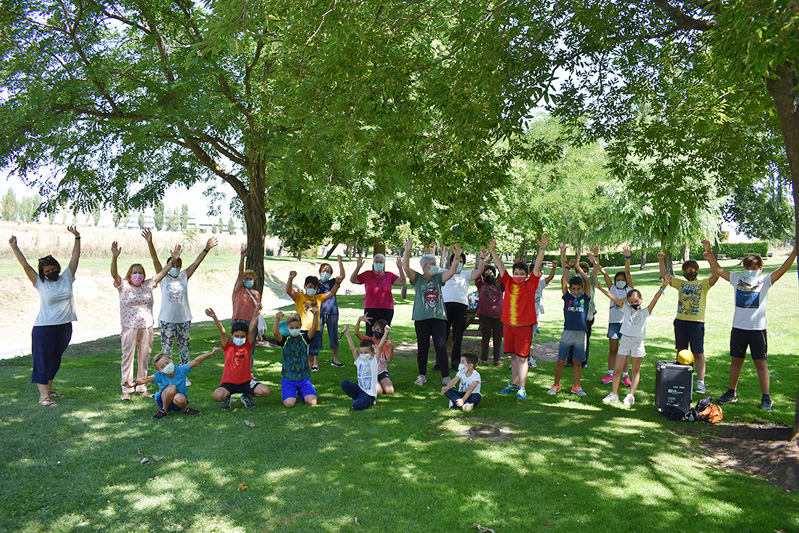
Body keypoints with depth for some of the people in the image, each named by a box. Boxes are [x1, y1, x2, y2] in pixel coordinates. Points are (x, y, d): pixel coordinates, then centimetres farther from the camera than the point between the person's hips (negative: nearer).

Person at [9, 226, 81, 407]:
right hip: (44, 328, -4)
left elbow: (75, 257, 3)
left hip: (65, 327, 4)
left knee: (55, 360, 16)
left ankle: (48, 389, 31)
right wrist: (14, 248, -9)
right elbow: (25, 265, -5)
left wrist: (77, 237, -1)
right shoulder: (40, 283, -2)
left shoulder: (66, 278, 5)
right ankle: (43, 397, 0)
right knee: (42, 361, -2)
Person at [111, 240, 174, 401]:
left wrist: (173, 260, -6)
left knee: (144, 358, 10)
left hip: (146, 327, 4)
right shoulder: (124, 286, -1)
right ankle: (126, 390, 10)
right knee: (128, 358, 1)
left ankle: (142, 388, 22)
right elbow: (114, 274, -16)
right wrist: (114, 257, -32)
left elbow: (161, 273, 4)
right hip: (129, 328, -4)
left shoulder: (148, 286, 8)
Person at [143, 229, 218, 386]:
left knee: (184, 348, 10)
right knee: (166, 349, 4)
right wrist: (150, 243, -22)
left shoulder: (184, 277, 5)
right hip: (167, 319, -2)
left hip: (184, 319, 2)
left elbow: (196, 262, -1)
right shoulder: (163, 277, 0)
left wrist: (206, 249, -10)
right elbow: (155, 260, -10)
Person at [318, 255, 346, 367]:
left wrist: (340, 263, -17)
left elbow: (342, 276, -7)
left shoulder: (332, 283, 8)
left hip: (332, 312, 1)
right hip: (319, 312, -1)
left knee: (334, 334, 7)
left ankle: (335, 359, 20)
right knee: (317, 335, 0)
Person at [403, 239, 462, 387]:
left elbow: (452, 271, 4)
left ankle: (446, 376, 4)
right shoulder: (417, 278, 4)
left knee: (441, 347, -1)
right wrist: (407, 251, -22)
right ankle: (422, 375, 17)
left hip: (439, 317, 2)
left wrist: (457, 256, -9)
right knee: (422, 347, 5)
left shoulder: (438, 278, 14)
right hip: (422, 318, -2)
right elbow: (406, 267, -10)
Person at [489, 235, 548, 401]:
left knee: (522, 357, -3)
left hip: (524, 326, -4)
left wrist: (542, 249, -17)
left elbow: (537, 266, -9)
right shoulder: (508, 283, 6)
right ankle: (514, 384, 26)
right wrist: (493, 250, 3)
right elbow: (500, 266, 8)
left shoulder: (531, 285, -1)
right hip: (508, 325, 4)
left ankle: (522, 388, 3)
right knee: (513, 356, 14)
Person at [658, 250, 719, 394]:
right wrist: (661, 261, 6)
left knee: (698, 353, -1)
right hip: (680, 321, 4)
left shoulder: (703, 284, 5)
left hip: (696, 322, -4)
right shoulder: (681, 283, 16)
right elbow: (664, 275, 17)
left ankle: (700, 382, 1)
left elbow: (716, 275, -11)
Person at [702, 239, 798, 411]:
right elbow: (718, 270, 5)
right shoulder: (738, 279, 7)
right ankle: (732, 393, 23)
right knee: (736, 361, 12)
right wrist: (709, 252, -4)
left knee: (761, 363, 1)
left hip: (758, 328, -3)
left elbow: (782, 270, -13)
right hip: (738, 328, 3)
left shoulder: (765, 281, 0)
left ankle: (766, 398, 9)